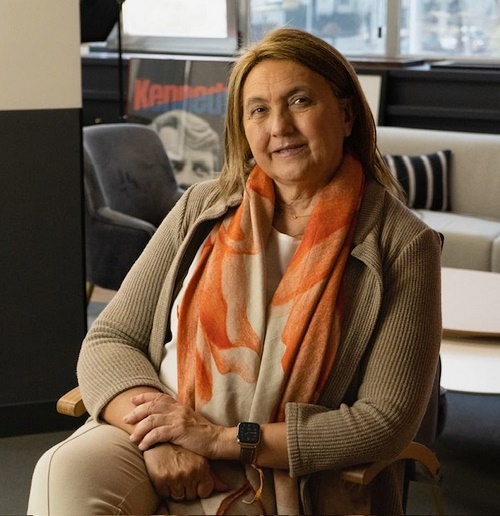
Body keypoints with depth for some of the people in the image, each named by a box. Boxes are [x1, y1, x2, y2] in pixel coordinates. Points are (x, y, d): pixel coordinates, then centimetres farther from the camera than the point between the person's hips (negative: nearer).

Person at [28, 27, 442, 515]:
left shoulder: (402, 246, -3)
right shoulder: (203, 209, 7)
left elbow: (385, 421, -7)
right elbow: (108, 342, 6)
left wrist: (225, 438, -13)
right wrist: (157, 437, -15)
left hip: (280, 473, -2)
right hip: (157, 431, 3)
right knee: (66, 473, -29)